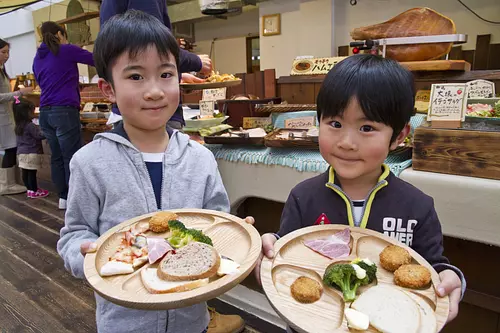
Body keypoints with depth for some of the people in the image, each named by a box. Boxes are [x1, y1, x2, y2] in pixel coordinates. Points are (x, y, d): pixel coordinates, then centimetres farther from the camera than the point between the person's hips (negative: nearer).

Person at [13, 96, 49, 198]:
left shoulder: (18, 126, 12)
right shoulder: (30, 125, -16)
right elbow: (39, 135, -14)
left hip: (21, 153, 9)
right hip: (32, 153, -8)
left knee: (25, 173, 11)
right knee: (32, 173, -2)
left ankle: (30, 189, 22)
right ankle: (34, 191, 4)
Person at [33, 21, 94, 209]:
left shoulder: (37, 59, 18)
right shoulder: (66, 51, -2)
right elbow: (96, 60, 2)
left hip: (45, 112, 7)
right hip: (65, 111, -7)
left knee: (57, 156, 10)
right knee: (72, 157, -3)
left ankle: (63, 197, 17)